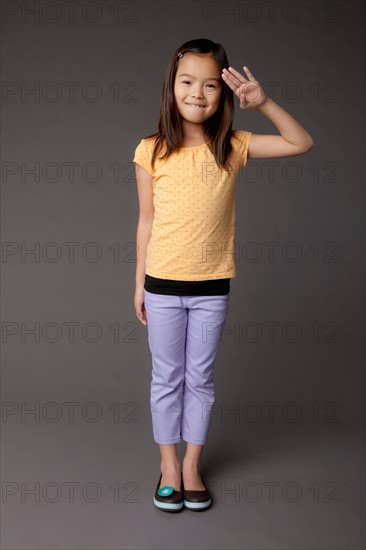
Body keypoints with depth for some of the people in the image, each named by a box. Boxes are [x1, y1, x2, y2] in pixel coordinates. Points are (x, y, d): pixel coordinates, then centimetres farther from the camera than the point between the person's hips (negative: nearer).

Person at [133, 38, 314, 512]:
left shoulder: (233, 147, -2)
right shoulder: (152, 151, -5)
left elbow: (302, 143, 0)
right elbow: (146, 220, 0)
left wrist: (263, 103, -13)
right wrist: (140, 284, 3)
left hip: (212, 287, 1)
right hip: (162, 285, 0)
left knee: (200, 379, 13)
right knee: (167, 379, 12)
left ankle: (192, 464, 31)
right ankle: (169, 463, 31)